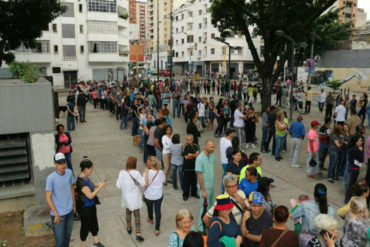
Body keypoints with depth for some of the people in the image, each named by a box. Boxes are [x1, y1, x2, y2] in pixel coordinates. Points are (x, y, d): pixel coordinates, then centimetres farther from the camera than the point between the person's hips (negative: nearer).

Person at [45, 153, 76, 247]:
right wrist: (56, 214, -14)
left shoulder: (69, 172, -7)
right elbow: (48, 198, -16)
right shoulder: (51, 178, -22)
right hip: (58, 213, -5)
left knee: (68, 235, 21)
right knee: (59, 239, 8)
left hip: (70, 211, 5)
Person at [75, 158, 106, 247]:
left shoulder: (86, 177, -4)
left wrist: (98, 185, -2)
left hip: (91, 205, 9)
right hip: (84, 207, -9)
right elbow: (90, 195, -29)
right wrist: (100, 187, -23)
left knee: (94, 223, 23)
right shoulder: (81, 181, -31)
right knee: (85, 226, 12)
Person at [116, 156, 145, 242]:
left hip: (126, 197, 3)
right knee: (137, 214, 9)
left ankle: (129, 228, 43)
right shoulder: (136, 173, -22)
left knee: (128, 211, 26)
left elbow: (119, 186, -8)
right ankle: (138, 233, 5)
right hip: (135, 197, -3)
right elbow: (143, 184, -15)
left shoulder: (122, 173, -15)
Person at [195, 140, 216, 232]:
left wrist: (212, 182, 12)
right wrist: (203, 190, -20)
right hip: (205, 186, -7)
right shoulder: (200, 158, -23)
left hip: (211, 185, 7)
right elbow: (199, 174, -21)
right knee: (204, 207, 2)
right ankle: (201, 227, 17)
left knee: (210, 206, 20)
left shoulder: (212, 154, -2)